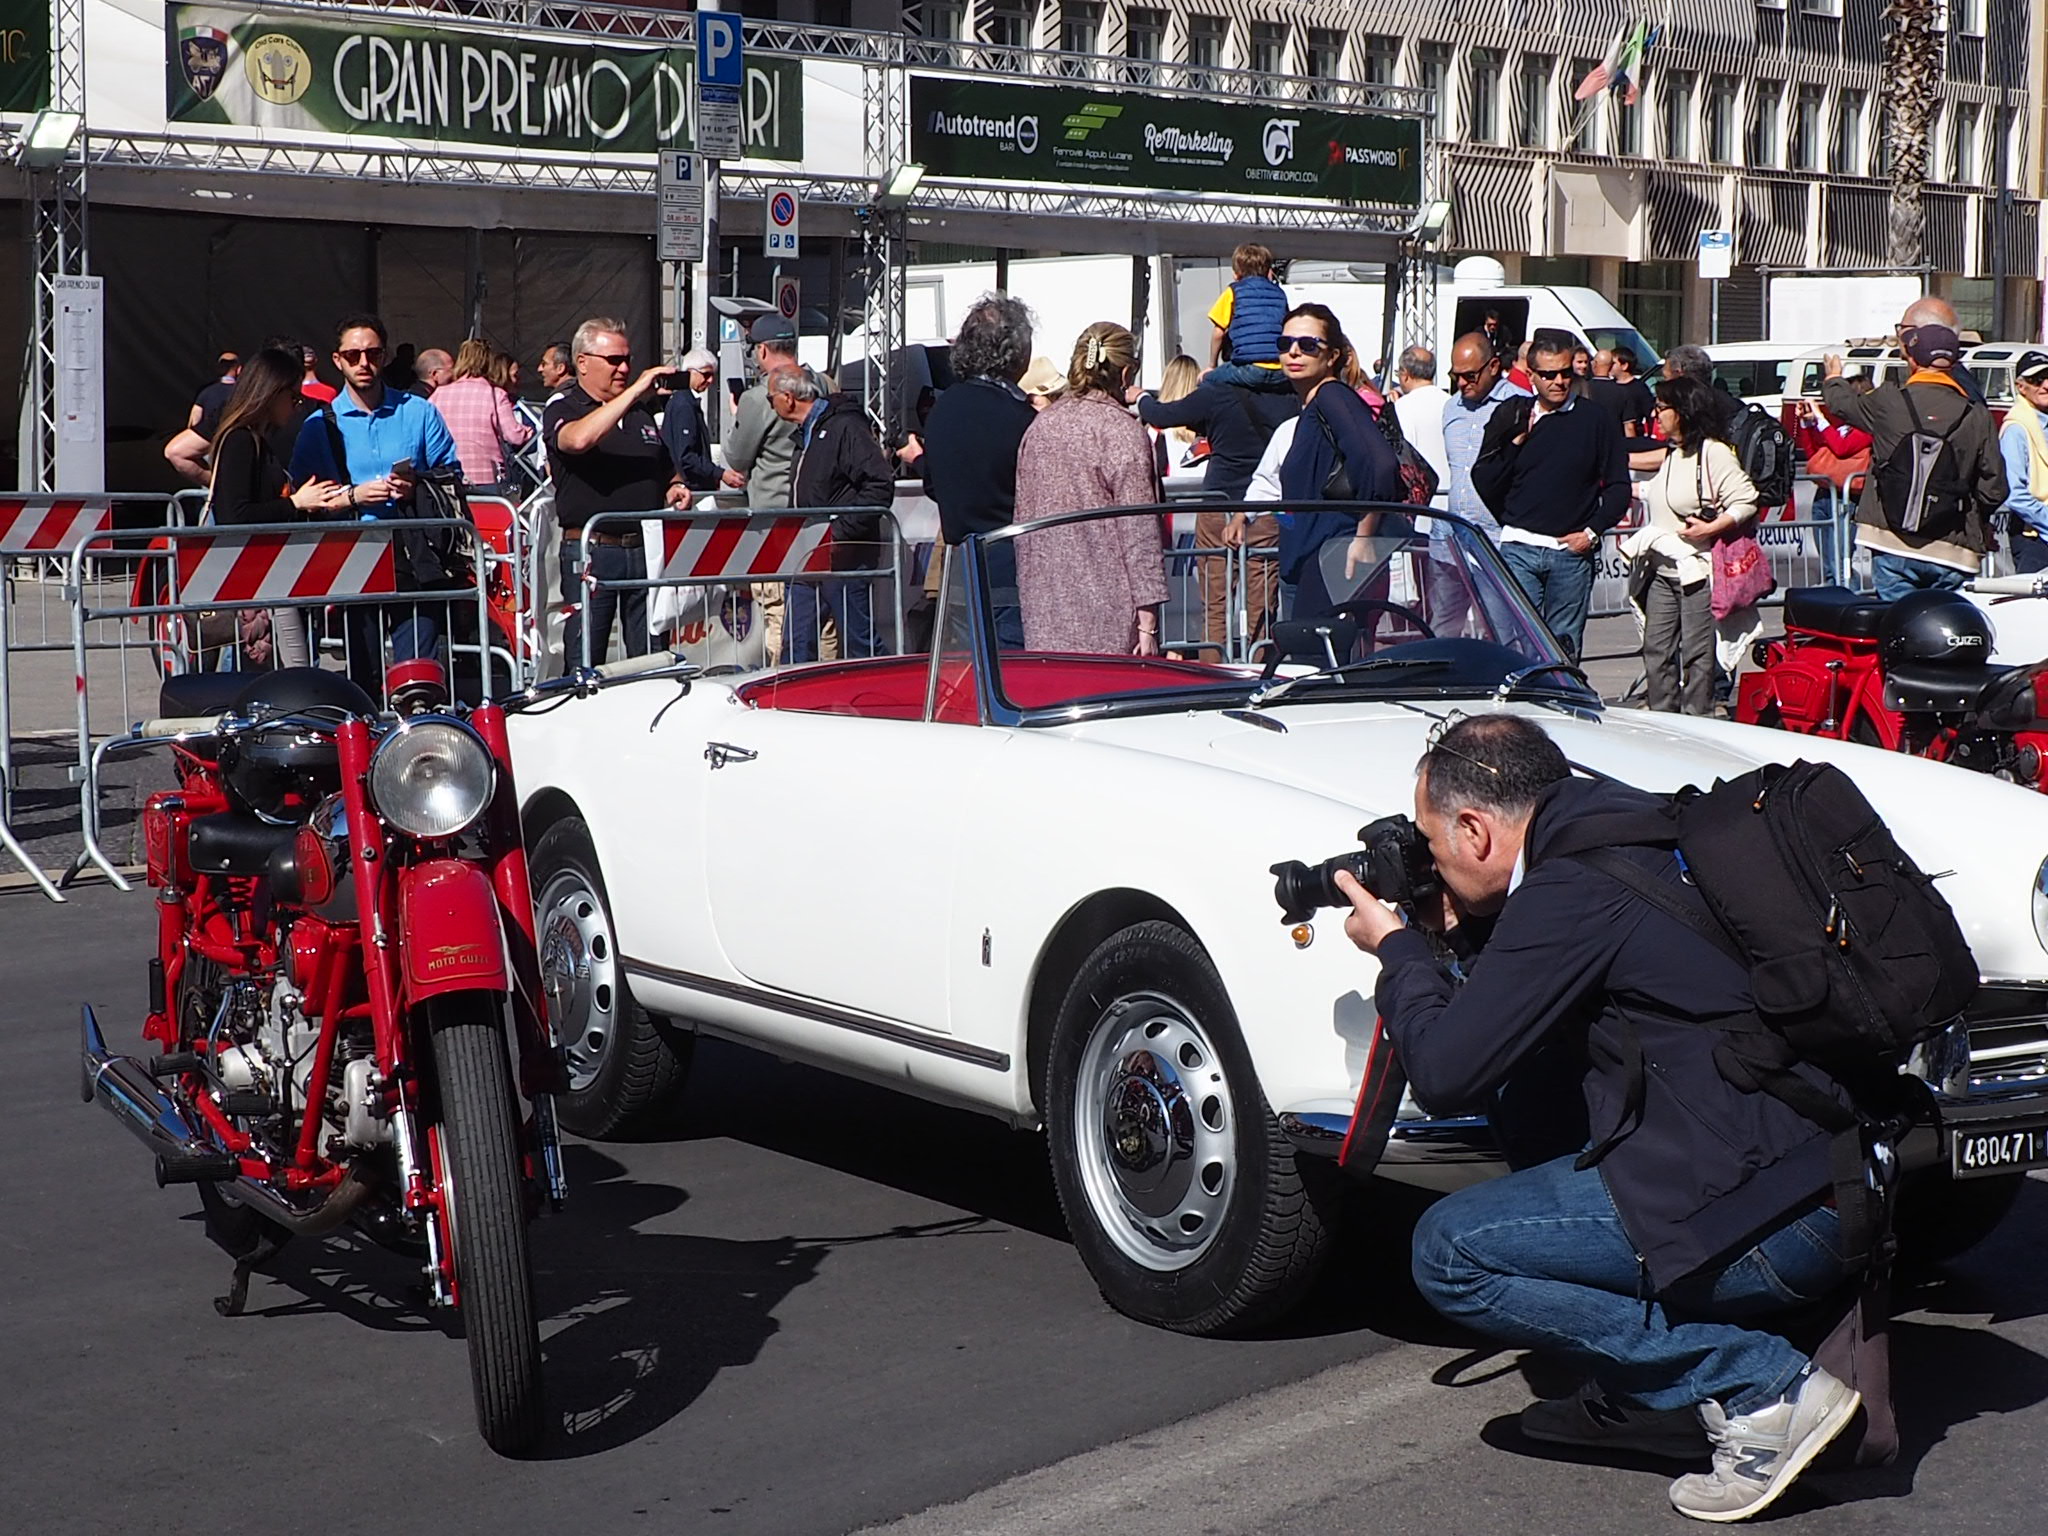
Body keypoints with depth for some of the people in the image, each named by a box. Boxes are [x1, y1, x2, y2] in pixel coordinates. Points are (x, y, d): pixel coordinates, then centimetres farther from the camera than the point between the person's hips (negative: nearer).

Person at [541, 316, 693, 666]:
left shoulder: (641, 412, 20)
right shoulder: (562, 410, 0)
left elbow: (667, 471, 31)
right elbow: (579, 439, -25)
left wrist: (674, 489, 6)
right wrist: (635, 390, -23)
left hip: (646, 549, 5)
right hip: (590, 553, -5)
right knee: (584, 663, -3)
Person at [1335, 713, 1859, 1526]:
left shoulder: (1575, 888, -14)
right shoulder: (1639, 833, 14)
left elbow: (1446, 1073, -10)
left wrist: (1396, 949, 7)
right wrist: (1470, 931, 21)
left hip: (1778, 1211, -10)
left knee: (1449, 1253, -5)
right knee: (1539, 1089, 25)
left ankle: (1764, 1388, -7)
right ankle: (1637, 1394, 20)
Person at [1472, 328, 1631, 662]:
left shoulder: (1594, 420, 5)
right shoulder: (1512, 418, 9)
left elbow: (1618, 487, 8)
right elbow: (1483, 483, 8)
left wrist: (1593, 532, -4)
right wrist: (1513, 443, -4)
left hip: (1572, 550, 0)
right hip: (1519, 547, 1)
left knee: (1565, 645, 3)